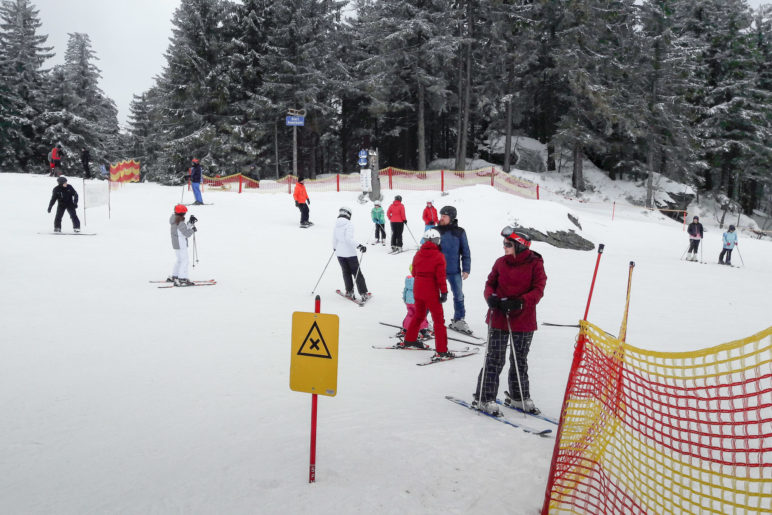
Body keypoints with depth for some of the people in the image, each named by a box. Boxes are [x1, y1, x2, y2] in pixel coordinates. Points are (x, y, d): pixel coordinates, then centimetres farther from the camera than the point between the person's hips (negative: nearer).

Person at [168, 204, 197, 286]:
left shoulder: (173, 219, 7)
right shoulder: (180, 222, -22)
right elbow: (187, 234, -21)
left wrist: (191, 223, 11)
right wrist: (193, 230, -4)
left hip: (175, 243, 10)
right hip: (181, 244, -10)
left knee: (179, 260, 23)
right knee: (184, 261, -6)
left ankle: (174, 276, 31)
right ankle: (182, 279, -10)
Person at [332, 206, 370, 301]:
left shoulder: (336, 225, 5)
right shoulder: (349, 224, -14)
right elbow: (349, 239, -24)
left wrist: (335, 248, 33)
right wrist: (359, 246, -29)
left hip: (339, 253, 5)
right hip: (350, 253, -5)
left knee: (346, 272, 18)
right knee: (357, 273, 2)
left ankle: (349, 292, 19)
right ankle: (364, 294, 1)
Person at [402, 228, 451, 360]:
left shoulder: (418, 254, 3)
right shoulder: (438, 256, -13)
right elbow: (441, 276, -16)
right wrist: (444, 292, -10)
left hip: (417, 290, 6)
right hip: (431, 292, -6)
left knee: (419, 315, 26)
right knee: (439, 320, 1)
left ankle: (409, 340, 37)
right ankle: (441, 351, -2)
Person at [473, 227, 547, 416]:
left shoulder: (535, 264, -4)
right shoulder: (501, 262, 2)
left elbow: (538, 290, -10)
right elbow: (490, 283, 9)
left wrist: (519, 302, -24)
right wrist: (491, 297, -13)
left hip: (523, 320, 0)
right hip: (499, 318, 0)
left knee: (520, 360, 15)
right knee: (495, 359, 1)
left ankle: (519, 397, 32)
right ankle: (485, 398, 11)